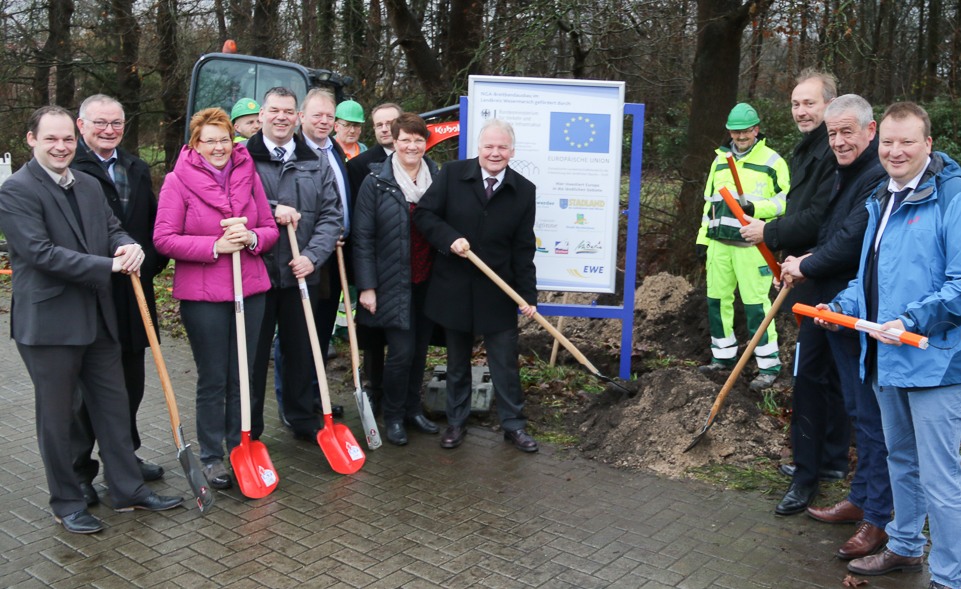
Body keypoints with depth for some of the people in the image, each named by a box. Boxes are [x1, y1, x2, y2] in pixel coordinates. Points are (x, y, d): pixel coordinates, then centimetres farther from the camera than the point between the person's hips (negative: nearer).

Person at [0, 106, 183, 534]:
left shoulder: (89, 185, 13)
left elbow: (112, 228, 12)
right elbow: (40, 252, -20)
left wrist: (129, 247, -13)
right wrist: (109, 265, -21)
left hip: (98, 317, 7)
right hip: (48, 322, -7)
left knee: (114, 406, 13)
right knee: (56, 417, 7)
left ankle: (128, 490, 26)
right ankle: (66, 503, 22)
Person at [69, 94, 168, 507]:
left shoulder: (137, 169, 13)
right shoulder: (70, 170, -10)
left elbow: (153, 224, 15)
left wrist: (150, 263, 0)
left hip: (133, 293, 6)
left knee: (131, 381, 16)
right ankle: (79, 471, 17)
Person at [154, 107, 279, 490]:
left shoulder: (248, 175, 7)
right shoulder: (178, 180, -5)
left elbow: (270, 229, 10)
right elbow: (164, 239, -9)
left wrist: (251, 239, -12)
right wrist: (215, 246, -18)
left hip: (250, 289, 4)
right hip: (202, 294, -3)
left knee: (242, 376, 12)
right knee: (212, 380, 6)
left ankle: (240, 449, 26)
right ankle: (211, 457, 21)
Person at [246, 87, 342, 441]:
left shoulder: (316, 164, 9)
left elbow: (331, 216, 4)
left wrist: (312, 256, -9)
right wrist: (272, 210, -18)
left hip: (302, 274, 3)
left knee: (301, 351, 13)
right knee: (253, 354, 7)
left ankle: (303, 420, 29)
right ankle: (248, 430, 19)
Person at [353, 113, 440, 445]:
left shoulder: (439, 180, 5)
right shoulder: (376, 184, -6)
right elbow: (362, 238, -7)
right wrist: (366, 286, -11)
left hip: (428, 282, 4)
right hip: (393, 284, -4)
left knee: (420, 349, 12)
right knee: (402, 350, -6)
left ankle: (413, 408, 30)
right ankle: (393, 417, 14)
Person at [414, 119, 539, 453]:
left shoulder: (524, 190, -2)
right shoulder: (452, 175, -4)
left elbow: (523, 248, -1)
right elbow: (423, 213, -5)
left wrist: (528, 295, -5)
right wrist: (451, 239, -22)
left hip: (497, 292, 0)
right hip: (454, 288, 0)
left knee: (506, 362, 7)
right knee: (457, 362, 14)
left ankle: (513, 425, 22)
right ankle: (456, 422, 29)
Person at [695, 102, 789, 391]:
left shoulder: (772, 161, -2)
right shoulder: (720, 159, 16)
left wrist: (756, 208, -19)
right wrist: (703, 236, 17)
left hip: (751, 245, -6)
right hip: (719, 242, 6)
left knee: (756, 303, -6)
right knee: (717, 299, 10)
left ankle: (769, 364, 3)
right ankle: (724, 356, 24)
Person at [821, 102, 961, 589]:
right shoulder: (881, 202, 13)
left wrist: (913, 320, -25)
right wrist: (844, 305, 6)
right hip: (886, 356, 9)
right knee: (901, 459, 23)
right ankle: (905, 547, 41)